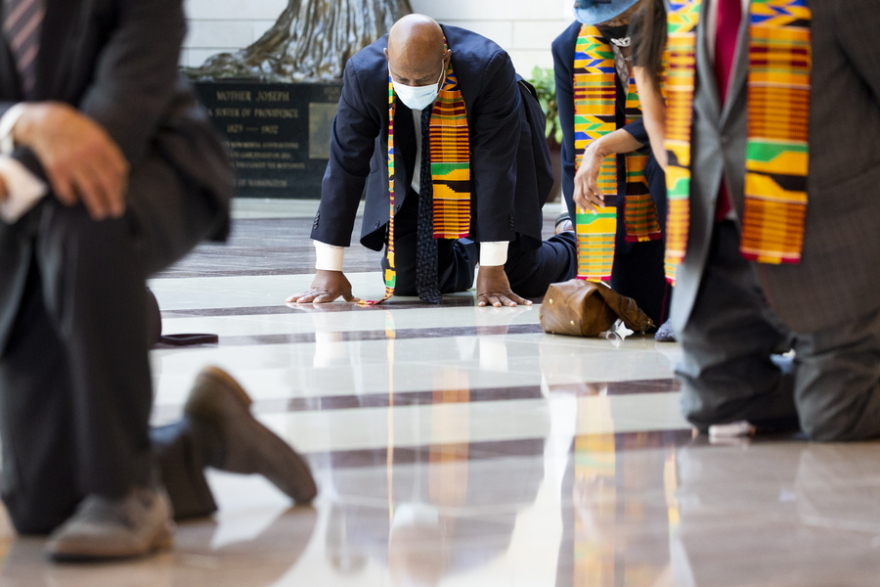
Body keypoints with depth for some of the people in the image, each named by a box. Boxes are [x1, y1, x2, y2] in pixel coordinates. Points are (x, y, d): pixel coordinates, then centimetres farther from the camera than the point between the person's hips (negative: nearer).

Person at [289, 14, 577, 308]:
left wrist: (492, 270, -31)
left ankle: (571, 246, 29)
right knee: (406, 281, -5)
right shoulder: (364, 74, -29)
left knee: (522, 280, -6)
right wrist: (329, 271, -24)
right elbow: (345, 165, -24)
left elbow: (495, 166, -33)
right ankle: (465, 253, 30)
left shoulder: (489, 67, -36)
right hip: (414, 182, 2)